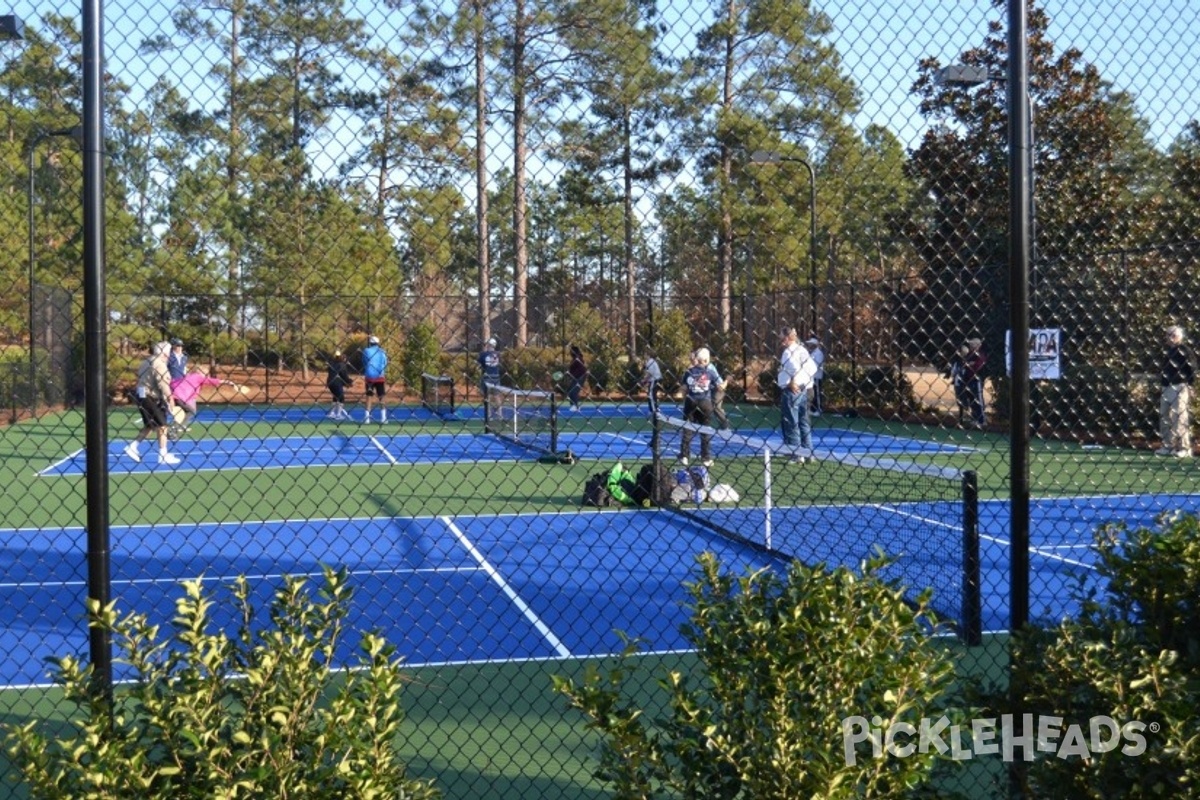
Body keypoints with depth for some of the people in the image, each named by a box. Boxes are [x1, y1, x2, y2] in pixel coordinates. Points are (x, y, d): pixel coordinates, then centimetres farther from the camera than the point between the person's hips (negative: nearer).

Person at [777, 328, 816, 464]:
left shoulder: (788, 352, -13)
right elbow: (812, 367, 11)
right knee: (804, 422, 13)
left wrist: (793, 381, -19)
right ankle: (808, 452, 16)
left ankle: (797, 455, -1)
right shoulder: (802, 350, 11)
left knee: (790, 423, -1)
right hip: (803, 390, 8)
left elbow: (796, 366, -29)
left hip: (790, 390, -8)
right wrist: (806, 380, 11)